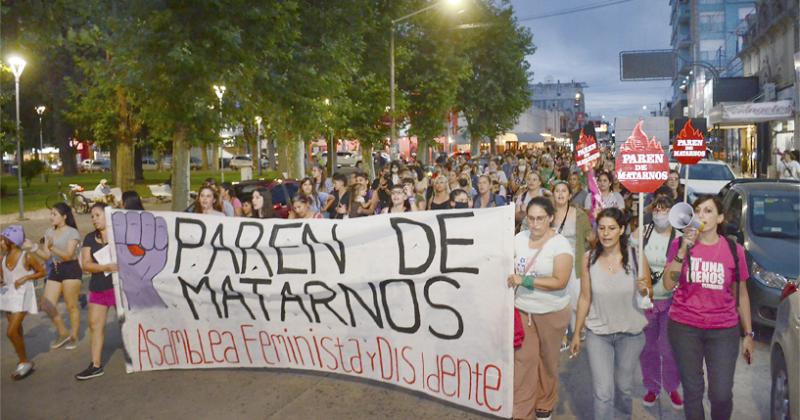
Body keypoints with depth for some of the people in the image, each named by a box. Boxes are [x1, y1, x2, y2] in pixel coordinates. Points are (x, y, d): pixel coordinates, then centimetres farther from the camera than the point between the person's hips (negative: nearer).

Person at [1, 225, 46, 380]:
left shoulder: (26, 257, -12)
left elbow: (41, 272, -4)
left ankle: (25, 362, 2)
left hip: (22, 296, -6)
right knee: (16, 331, 13)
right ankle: (23, 362, 26)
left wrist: (25, 278, -16)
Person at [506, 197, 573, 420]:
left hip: (551, 312, -3)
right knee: (523, 359, 4)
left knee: (548, 359, 15)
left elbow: (560, 282, -23)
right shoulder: (519, 238, -3)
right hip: (521, 308, 3)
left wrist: (524, 280, -26)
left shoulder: (561, 244, -16)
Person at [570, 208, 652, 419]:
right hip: (598, 333, 0)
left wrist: (644, 289, -24)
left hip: (630, 333, 0)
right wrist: (576, 332, 4)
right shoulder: (589, 259, -8)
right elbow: (585, 298, 0)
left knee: (624, 386, 19)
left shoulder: (635, 256, -11)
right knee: (603, 393, -5)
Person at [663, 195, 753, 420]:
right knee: (692, 390, 8)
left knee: (722, 394, -1)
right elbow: (668, 284, -9)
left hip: (724, 330, 0)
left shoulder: (734, 250, 1)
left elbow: (741, 294, 7)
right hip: (684, 328, 0)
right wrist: (684, 248, -16)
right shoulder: (680, 243, -1)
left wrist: (748, 334, 7)